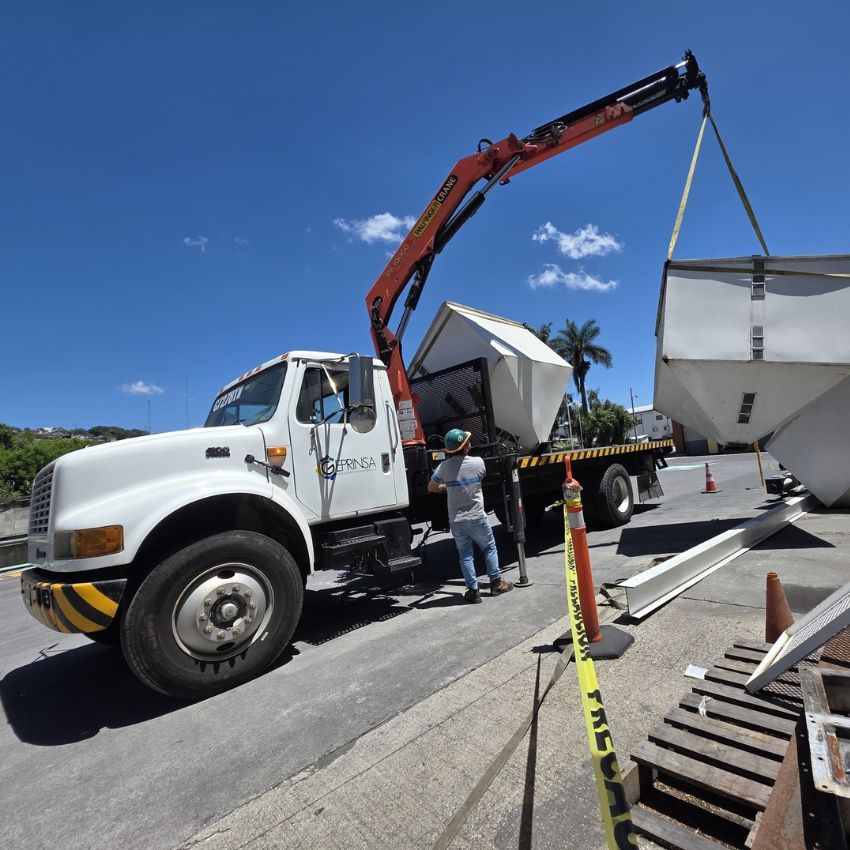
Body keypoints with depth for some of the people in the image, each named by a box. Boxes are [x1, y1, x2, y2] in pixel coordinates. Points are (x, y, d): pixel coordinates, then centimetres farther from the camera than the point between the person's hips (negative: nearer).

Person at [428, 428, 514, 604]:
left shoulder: (445, 466, -8)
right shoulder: (477, 462, -11)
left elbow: (431, 488, 1)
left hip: (456, 520, 1)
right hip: (477, 517, -1)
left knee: (465, 555, 12)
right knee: (490, 548, 19)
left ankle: (473, 590, 14)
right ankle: (496, 582, 26)